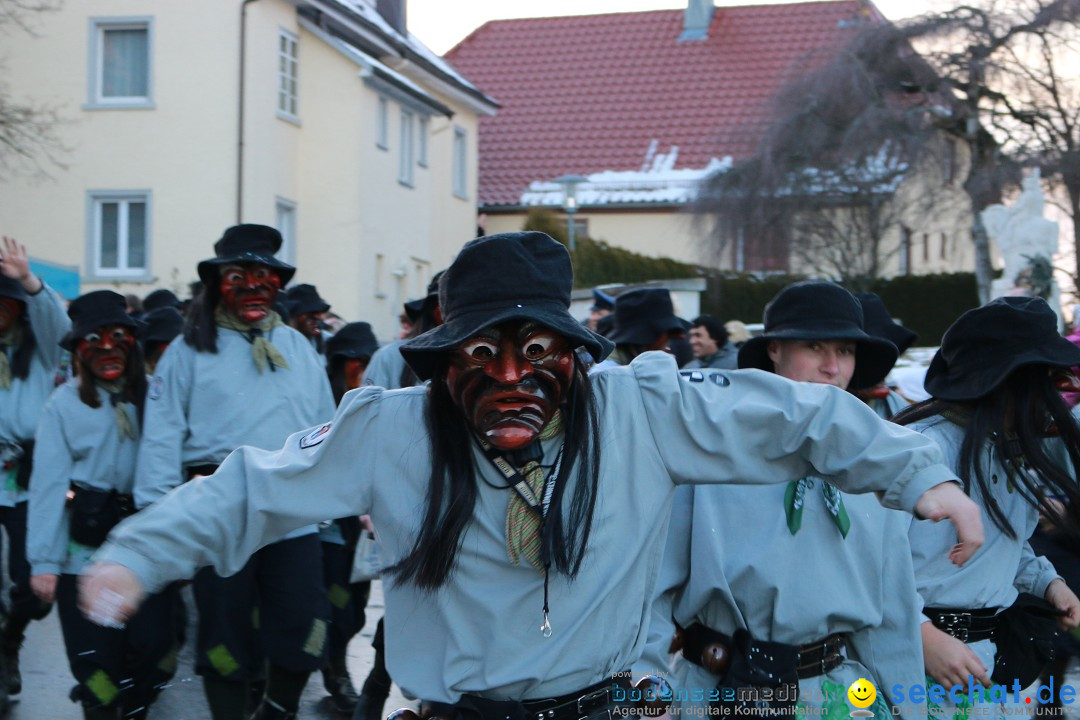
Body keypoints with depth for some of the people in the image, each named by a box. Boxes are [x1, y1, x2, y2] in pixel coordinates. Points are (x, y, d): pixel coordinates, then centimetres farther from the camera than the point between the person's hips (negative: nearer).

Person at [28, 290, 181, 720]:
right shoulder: (65, 404, -1)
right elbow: (49, 484, -6)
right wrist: (44, 560, -12)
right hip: (84, 553, -1)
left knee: (155, 650, 1)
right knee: (96, 663, 2)